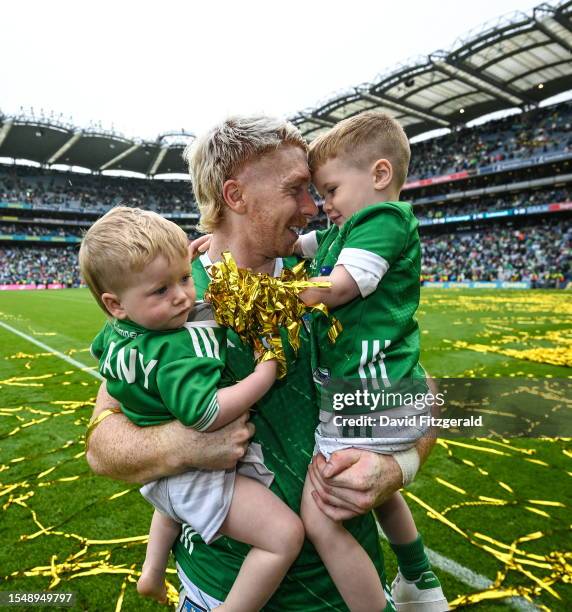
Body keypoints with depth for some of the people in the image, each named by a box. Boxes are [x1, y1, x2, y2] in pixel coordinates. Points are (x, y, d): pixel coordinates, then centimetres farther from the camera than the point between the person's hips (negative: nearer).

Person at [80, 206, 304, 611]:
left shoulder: (115, 332, -1)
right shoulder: (174, 353, -30)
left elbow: (100, 348, 22)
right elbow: (205, 414, -37)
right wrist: (264, 375, -28)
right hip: (194, 475, -10)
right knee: (285, 534, -19)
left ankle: (152, 573, 54)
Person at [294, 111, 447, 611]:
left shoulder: (386, 218, -11)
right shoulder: (340, 232, 15)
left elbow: (337, 287, -21)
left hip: (371, 401, -11)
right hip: (369, 395, 11)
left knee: (320, 521, -10)